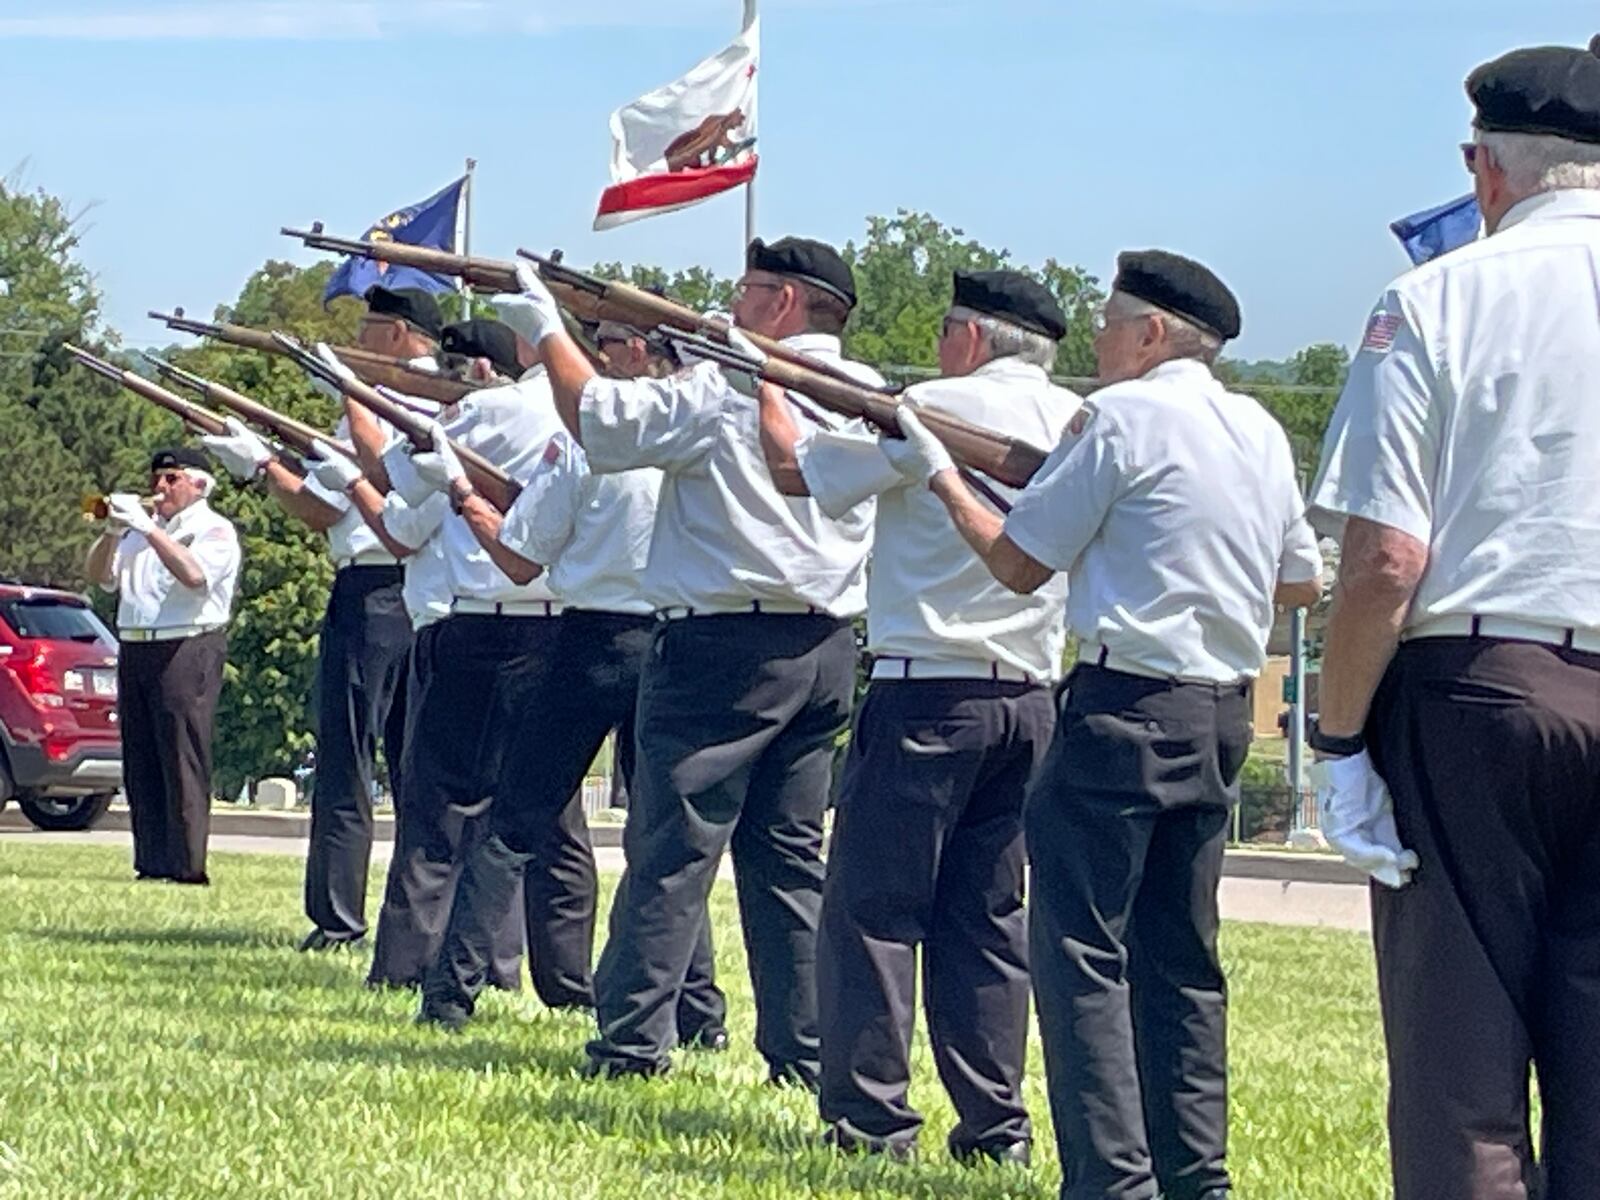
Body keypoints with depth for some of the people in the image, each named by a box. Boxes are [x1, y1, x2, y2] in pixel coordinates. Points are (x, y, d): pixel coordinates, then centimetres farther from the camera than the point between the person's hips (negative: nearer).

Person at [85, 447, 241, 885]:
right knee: (141, 765, 5)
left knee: (183, 762, -10)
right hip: (135, 650, 7)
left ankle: (187, 865, -12)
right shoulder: (142, 528, 23)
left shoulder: (215, 530, 1)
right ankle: (150, 862, 8)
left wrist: (148, 528, -20)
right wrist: (113, 532, -3)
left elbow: (194, 574, -18)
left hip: (187, 650, -7)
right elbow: (100, 575, 14)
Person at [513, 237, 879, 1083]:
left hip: (726, 642, -6)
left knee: (675, 847, -2)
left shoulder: (725, 391, -11)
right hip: (825, 649, 7)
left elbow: (602, 420, -10)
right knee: (789, 853, 11)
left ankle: (633, 1039, -2)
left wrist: (547, 328, 1)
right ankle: (803, 1051, 9)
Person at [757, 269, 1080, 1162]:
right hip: (1030, 696, 6)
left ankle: (871, 1113, -4)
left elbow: (796, 468, -4)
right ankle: (995, 1121, 9)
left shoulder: (939, 407, -10)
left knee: (874, 905, -1)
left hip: (928, 690, -6)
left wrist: (762, 381, 12)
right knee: (988, 912, 11)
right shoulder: (1074, 422, 7)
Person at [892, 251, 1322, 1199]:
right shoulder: (1260, 431, 11)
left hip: (1128, 704, -7)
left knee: (1083, 949, -5)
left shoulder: (1125, 415, -9)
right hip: (1223, 716, 7)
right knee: (1181, 958, 14)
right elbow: (1303, 582, 20)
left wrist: (938, 473, 7)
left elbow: (1017, 564, -5)